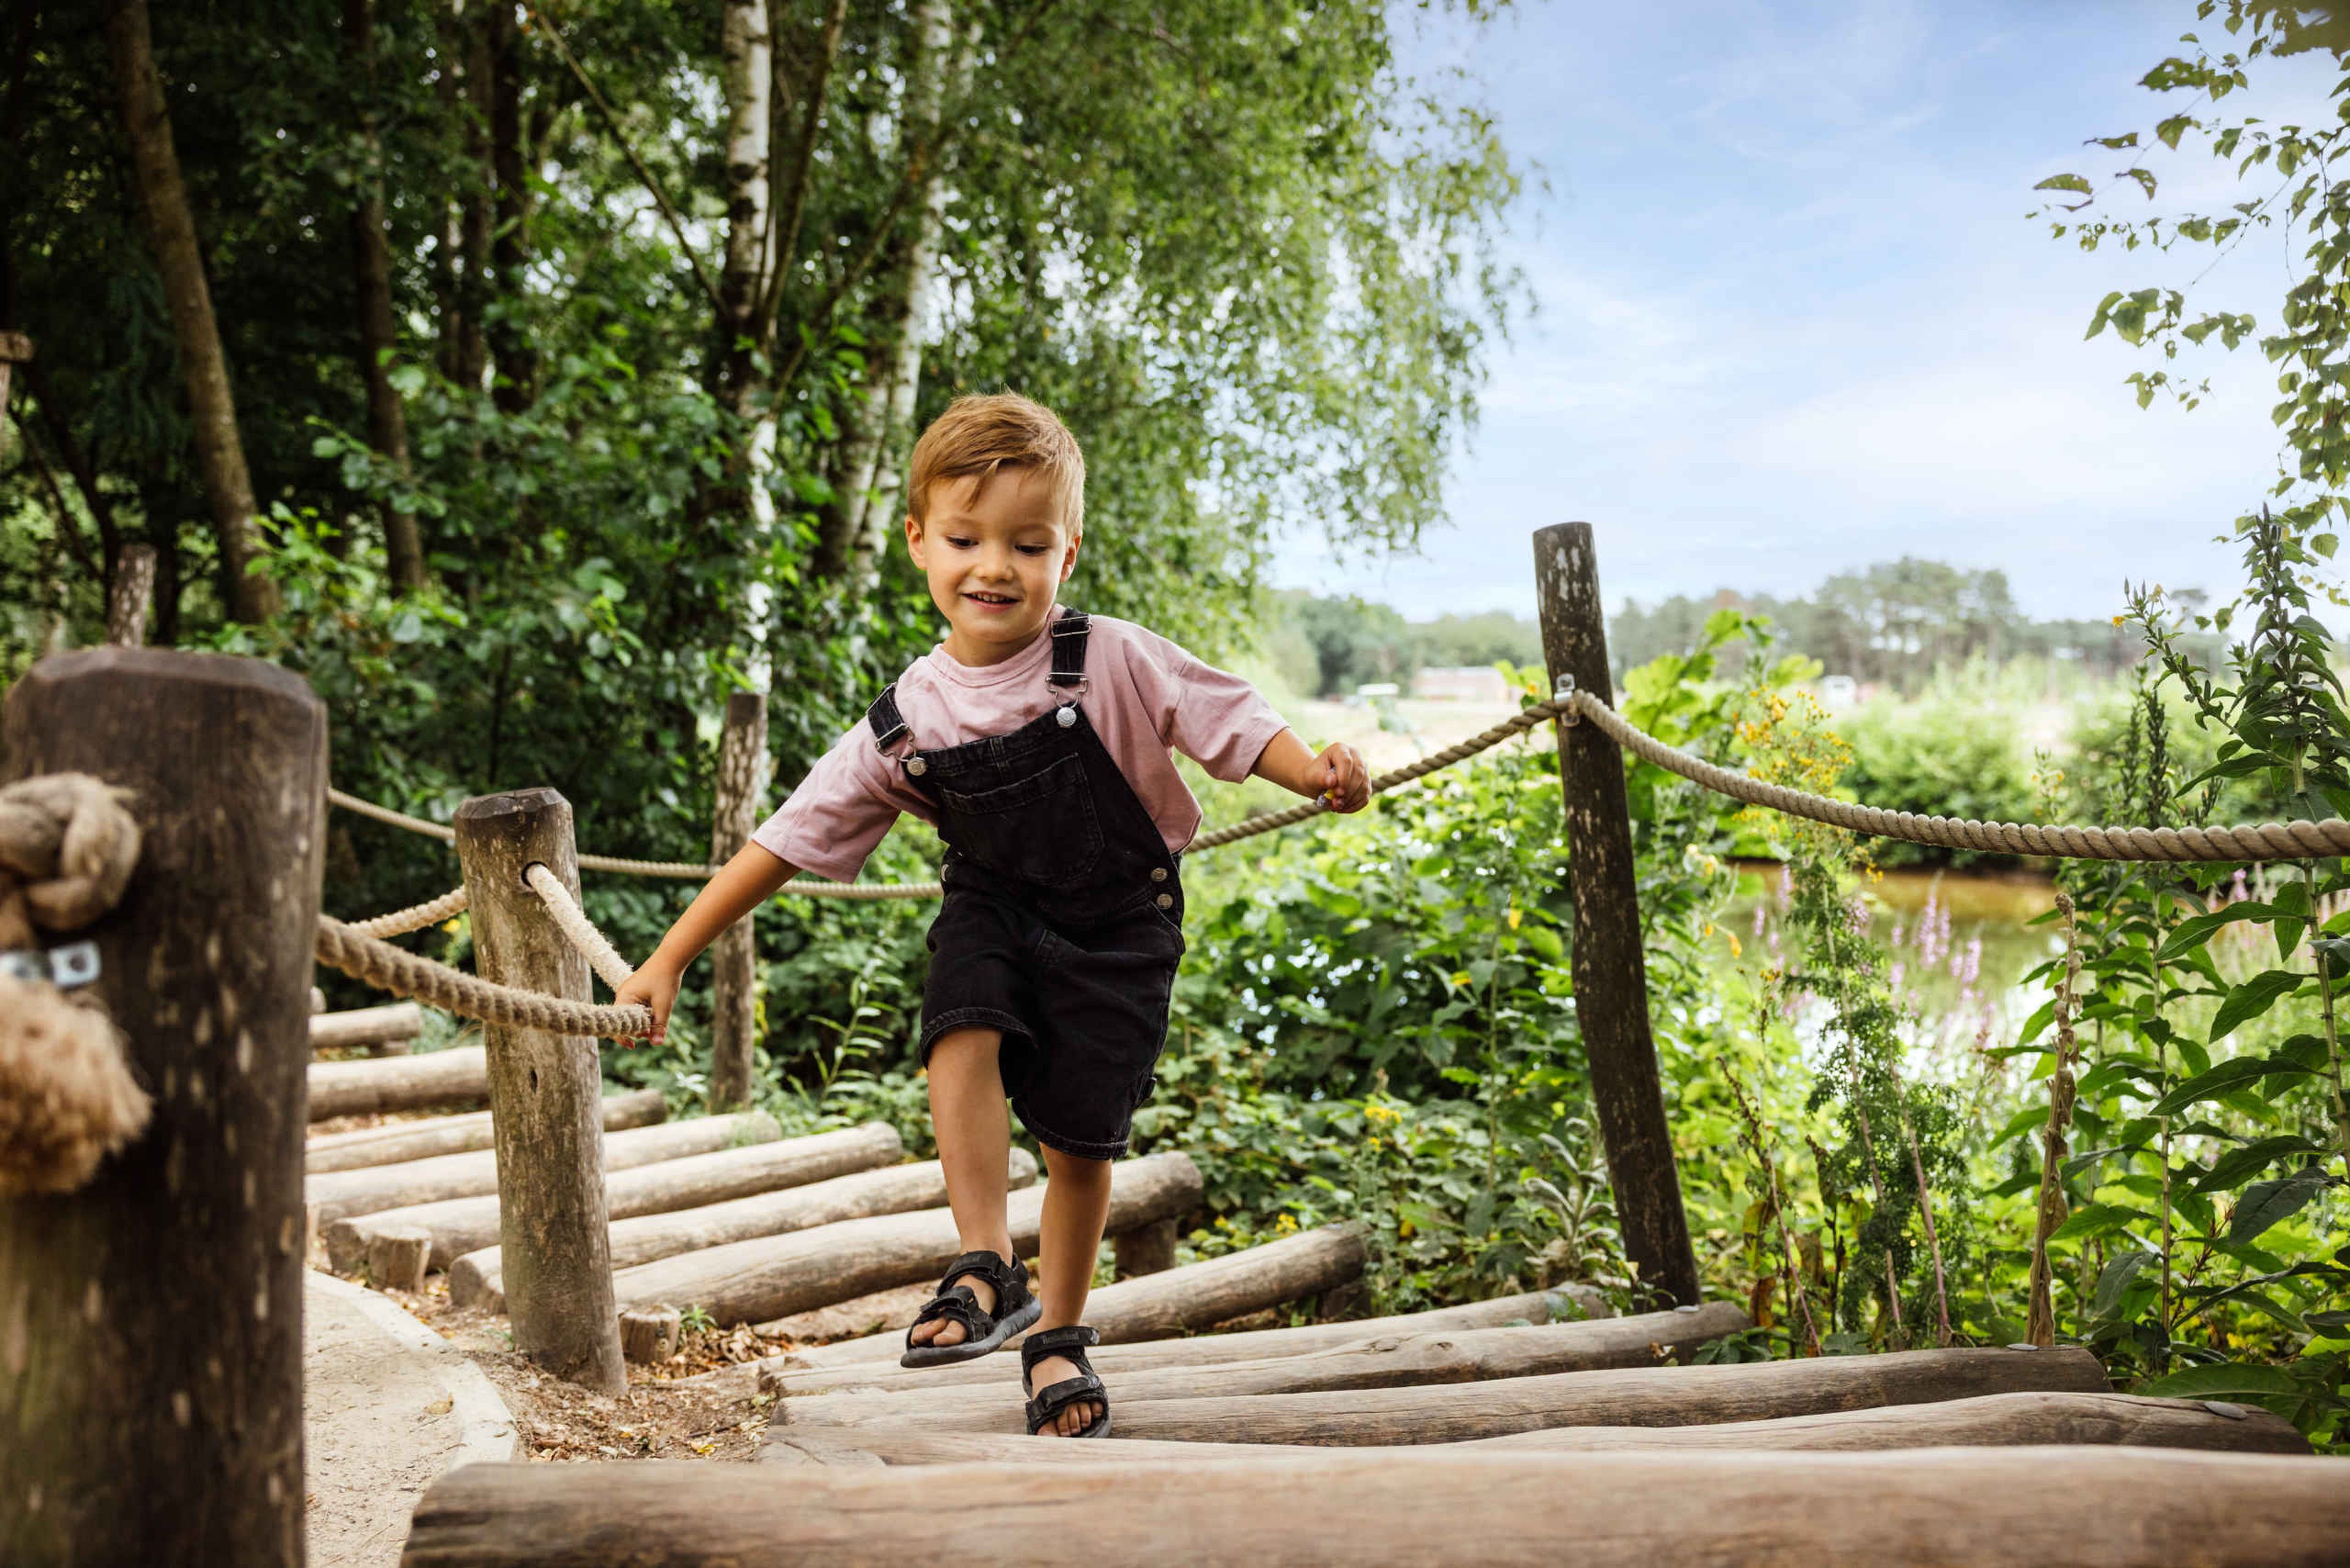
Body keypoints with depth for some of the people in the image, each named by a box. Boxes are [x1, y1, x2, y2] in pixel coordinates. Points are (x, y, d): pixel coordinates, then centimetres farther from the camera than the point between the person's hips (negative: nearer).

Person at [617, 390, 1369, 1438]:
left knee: (1082, 1141, 3)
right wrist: (668, 962, -7)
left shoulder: (1114, 663, -19)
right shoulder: (902, 725, -12)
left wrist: (1319, 772, -35)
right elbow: (786, 843, -7)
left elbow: (1233, 723, -14)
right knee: (963, 1029, -29)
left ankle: (1057, 1335, 25)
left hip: (1118, 925, -1)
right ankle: (986, 1270, -17)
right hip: (995, 907, 2)